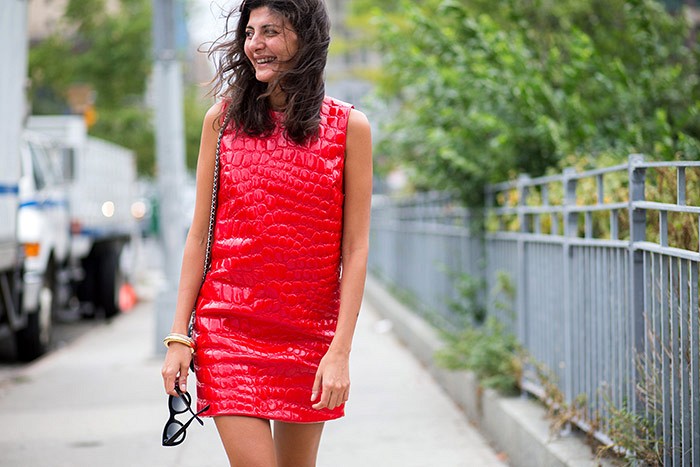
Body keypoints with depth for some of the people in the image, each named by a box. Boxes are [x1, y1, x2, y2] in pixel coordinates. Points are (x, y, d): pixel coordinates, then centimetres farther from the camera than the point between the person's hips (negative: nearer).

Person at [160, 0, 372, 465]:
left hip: (309, 333, 0)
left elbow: (356, 249, -2)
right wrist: (179, 337, 0)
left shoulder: (349, 127, 0)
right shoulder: (223, 119, 4)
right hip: (228, 323, 0)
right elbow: (199, 234, 5)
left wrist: (340, 352, -9)